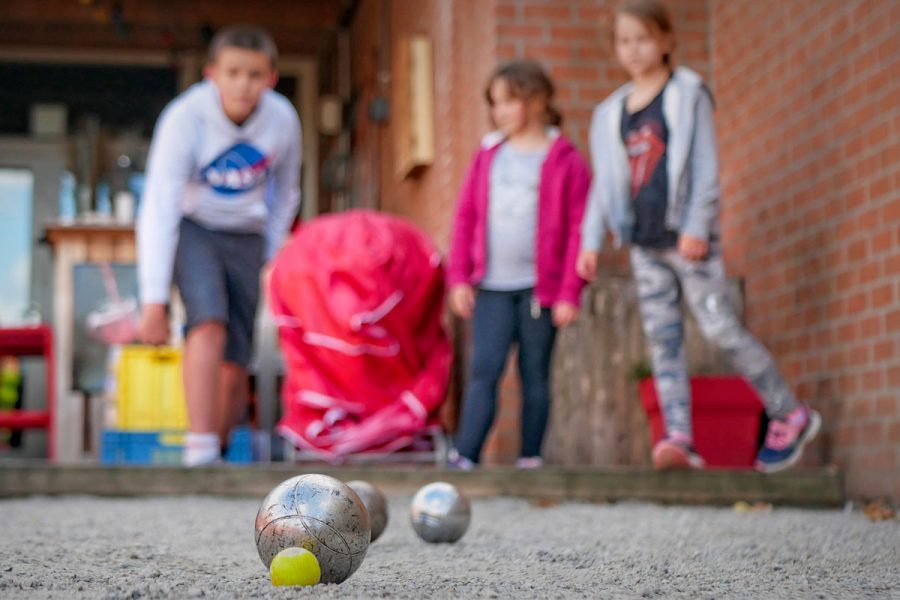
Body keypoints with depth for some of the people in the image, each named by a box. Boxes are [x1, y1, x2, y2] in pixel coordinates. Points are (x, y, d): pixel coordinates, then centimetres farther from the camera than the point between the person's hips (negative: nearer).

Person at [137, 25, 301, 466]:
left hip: (245, 237, 3)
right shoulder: (185, 116, -22)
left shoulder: (283, 120, -11)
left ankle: (220, 453, 15)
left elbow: (285, 196, 8)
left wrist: (269, 260, 4)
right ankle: (200, 451, -32)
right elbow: (158, 209, -25)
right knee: (209, 322, -29)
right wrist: (154, 301, -29)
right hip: (191, 228, -3)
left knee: (235, 367, -4)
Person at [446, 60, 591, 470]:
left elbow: (577, 228, -4)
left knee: (535, 374, 5)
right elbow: (466, 215, 10)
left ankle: (530, 459, 12)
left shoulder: (565, 160, -2)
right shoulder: (488, 155, 10)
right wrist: (459, 277, 2)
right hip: (491, 286, 3)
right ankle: (464, 457, -6)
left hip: (540, 288, -2)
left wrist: (569, 293, -8)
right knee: (483, 370, -3)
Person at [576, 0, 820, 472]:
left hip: (686, 237, -5)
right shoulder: (612, 111, 14)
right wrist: (591, 239, 9)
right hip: (644, 241, 5)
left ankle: (790, 414, 5)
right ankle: (678, 437, -3)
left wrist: (696, 226, -16)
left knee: (719, 327, -8)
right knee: (661, 336, -1)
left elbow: (705, 166, -7)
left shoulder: (688, 95, -1)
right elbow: (605, 181, 16)